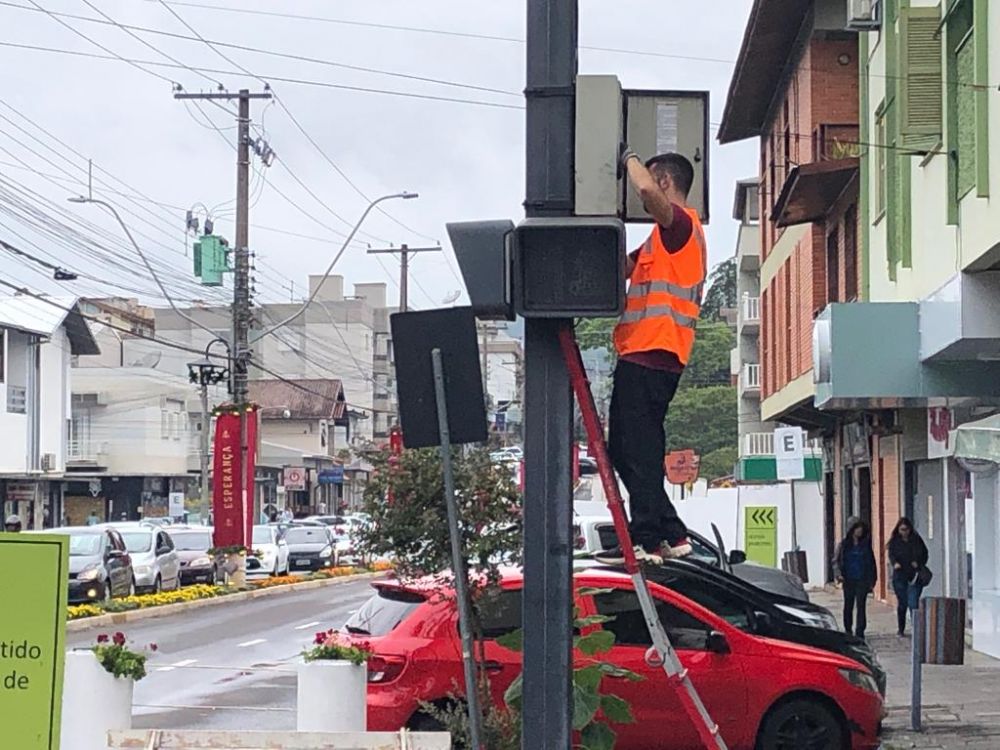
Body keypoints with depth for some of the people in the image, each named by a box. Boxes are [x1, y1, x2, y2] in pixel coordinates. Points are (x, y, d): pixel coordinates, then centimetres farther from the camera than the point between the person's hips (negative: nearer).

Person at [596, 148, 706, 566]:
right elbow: (621, 268, 31)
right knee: (627, 449, 12)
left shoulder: (681, 223, -6)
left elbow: (647, 190, -27)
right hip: (645, 354, 10)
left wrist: (630, 158, -9)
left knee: (636, 449, -11)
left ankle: (645, 539, -11)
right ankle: (670, 534, 14)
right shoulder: (665, 237, 25)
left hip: (651, 355, -10)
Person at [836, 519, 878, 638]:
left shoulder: (865, 544, 3)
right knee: (848, 606, 8)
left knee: (861, 606, -6)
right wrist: (840, 573, -7)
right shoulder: (845, 544, 6)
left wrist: (872, 580, 0)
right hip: (848, 580, 2)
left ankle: (860, 631, -5)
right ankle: (848, 631, 18)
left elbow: (871, 562, 5)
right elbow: (839, 560, 8)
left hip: (862, 580, -1)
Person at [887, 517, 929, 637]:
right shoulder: (895, 541, 5)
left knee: (913, 603, -12)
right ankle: (901, 630, 20)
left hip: (914, 576, -1)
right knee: (902, 603, 8)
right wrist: (895, 563, -27)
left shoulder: (916, 540, 6)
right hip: (900, 576, 1)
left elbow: (924, 553, 11)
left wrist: (918, 563, -8)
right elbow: (891, 555, -6)